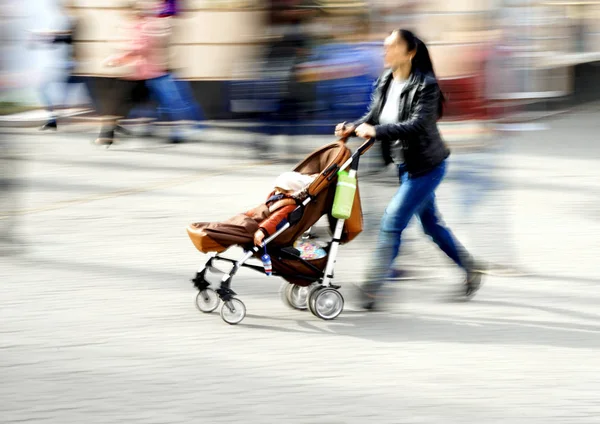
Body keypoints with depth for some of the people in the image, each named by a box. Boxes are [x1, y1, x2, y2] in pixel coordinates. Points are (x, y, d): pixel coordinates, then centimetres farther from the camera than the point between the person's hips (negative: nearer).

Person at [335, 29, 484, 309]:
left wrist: (376, 131, -37)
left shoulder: (425, 85, -20)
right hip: (406, 164, 9)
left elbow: (417, 125, -30)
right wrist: (353, 129, -13)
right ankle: (470, 269, 34)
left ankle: (372, 290, -10)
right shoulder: (385, 82, 3)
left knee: (392, 222, -12)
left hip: (425, 165, -9)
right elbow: (374, 116, 7)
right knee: (430, 223, 18)